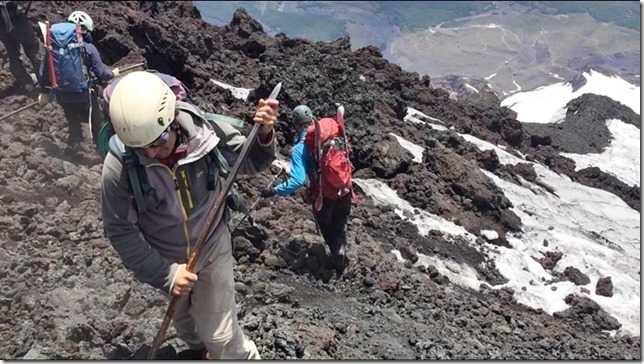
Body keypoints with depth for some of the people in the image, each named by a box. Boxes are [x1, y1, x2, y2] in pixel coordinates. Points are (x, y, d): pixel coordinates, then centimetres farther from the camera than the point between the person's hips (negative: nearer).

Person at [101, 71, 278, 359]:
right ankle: (200, 347, 63)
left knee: (220, 335, 4)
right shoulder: (118, 166, -29)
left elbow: (250, 163, -11)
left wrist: (265, 135, -32)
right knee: (183, 321, 29)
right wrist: (164, 274, -23)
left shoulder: (205, 130, -28)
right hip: (164, 258, 2)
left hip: (212, 247, -2)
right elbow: (120, 230, -18)